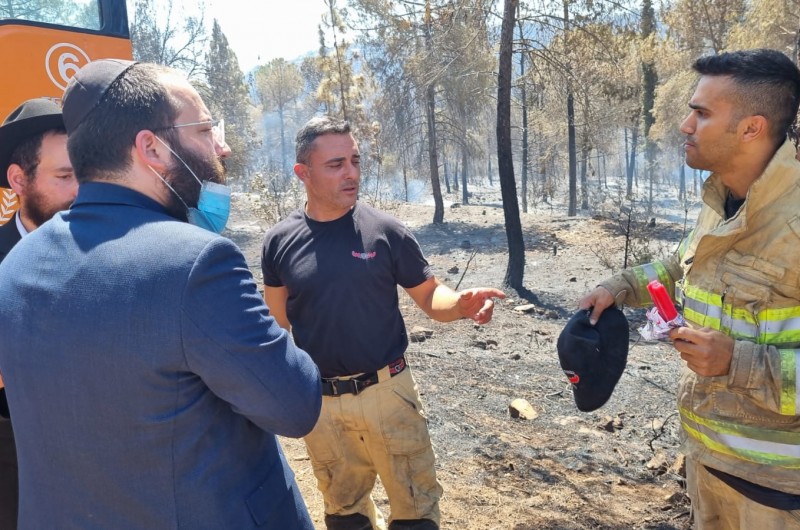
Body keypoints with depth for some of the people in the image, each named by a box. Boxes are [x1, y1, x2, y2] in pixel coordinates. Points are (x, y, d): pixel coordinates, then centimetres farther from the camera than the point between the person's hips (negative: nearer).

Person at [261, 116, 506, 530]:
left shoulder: (385, 231, -9)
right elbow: (277, 323, 6)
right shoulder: (280, 241, -5)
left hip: (386, 391, -1)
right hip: (318, 400, 2)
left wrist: (461, 304, -25)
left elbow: (429, 296, -3)